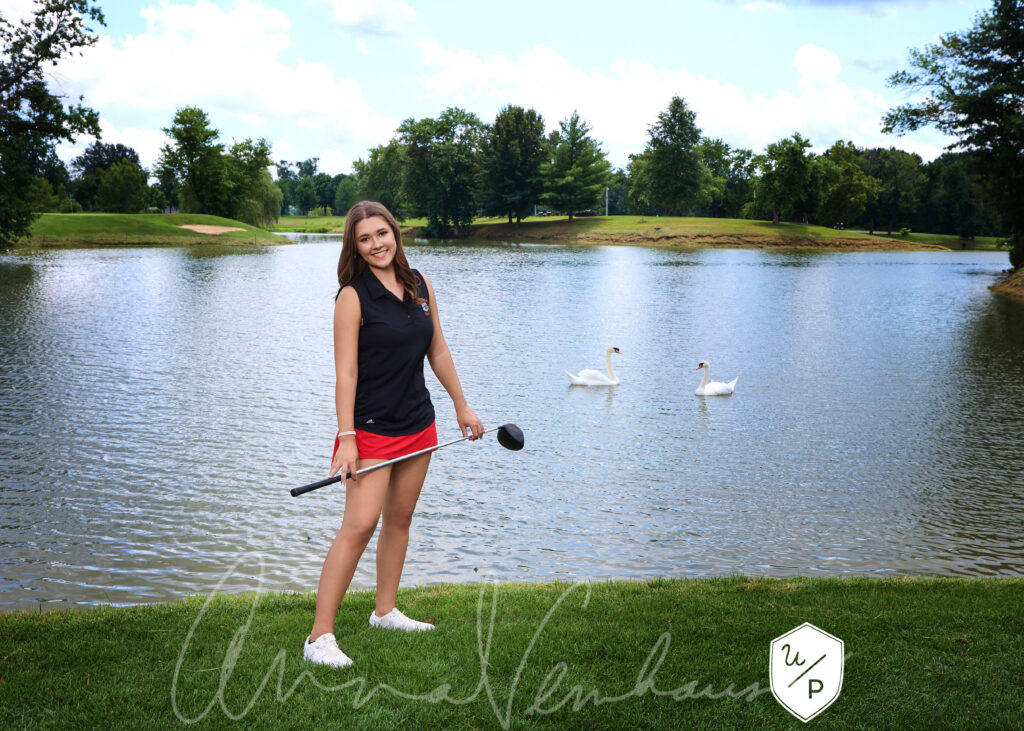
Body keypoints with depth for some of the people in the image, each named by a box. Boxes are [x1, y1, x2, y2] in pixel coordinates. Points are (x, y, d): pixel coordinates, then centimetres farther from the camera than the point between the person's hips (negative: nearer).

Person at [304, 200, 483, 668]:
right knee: (360, 524, -13)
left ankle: (385, 611, 29)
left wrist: (461, 406, 17)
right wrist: (346, 438, -21)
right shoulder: (353, 296, -12)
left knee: (400, 518, 13)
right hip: (371, 428, -6)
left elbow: (438, 352, 15)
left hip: (418, 424, 6)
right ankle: (320, 636, -9)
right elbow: (345, 371, -16)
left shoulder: (420, 284, 6)